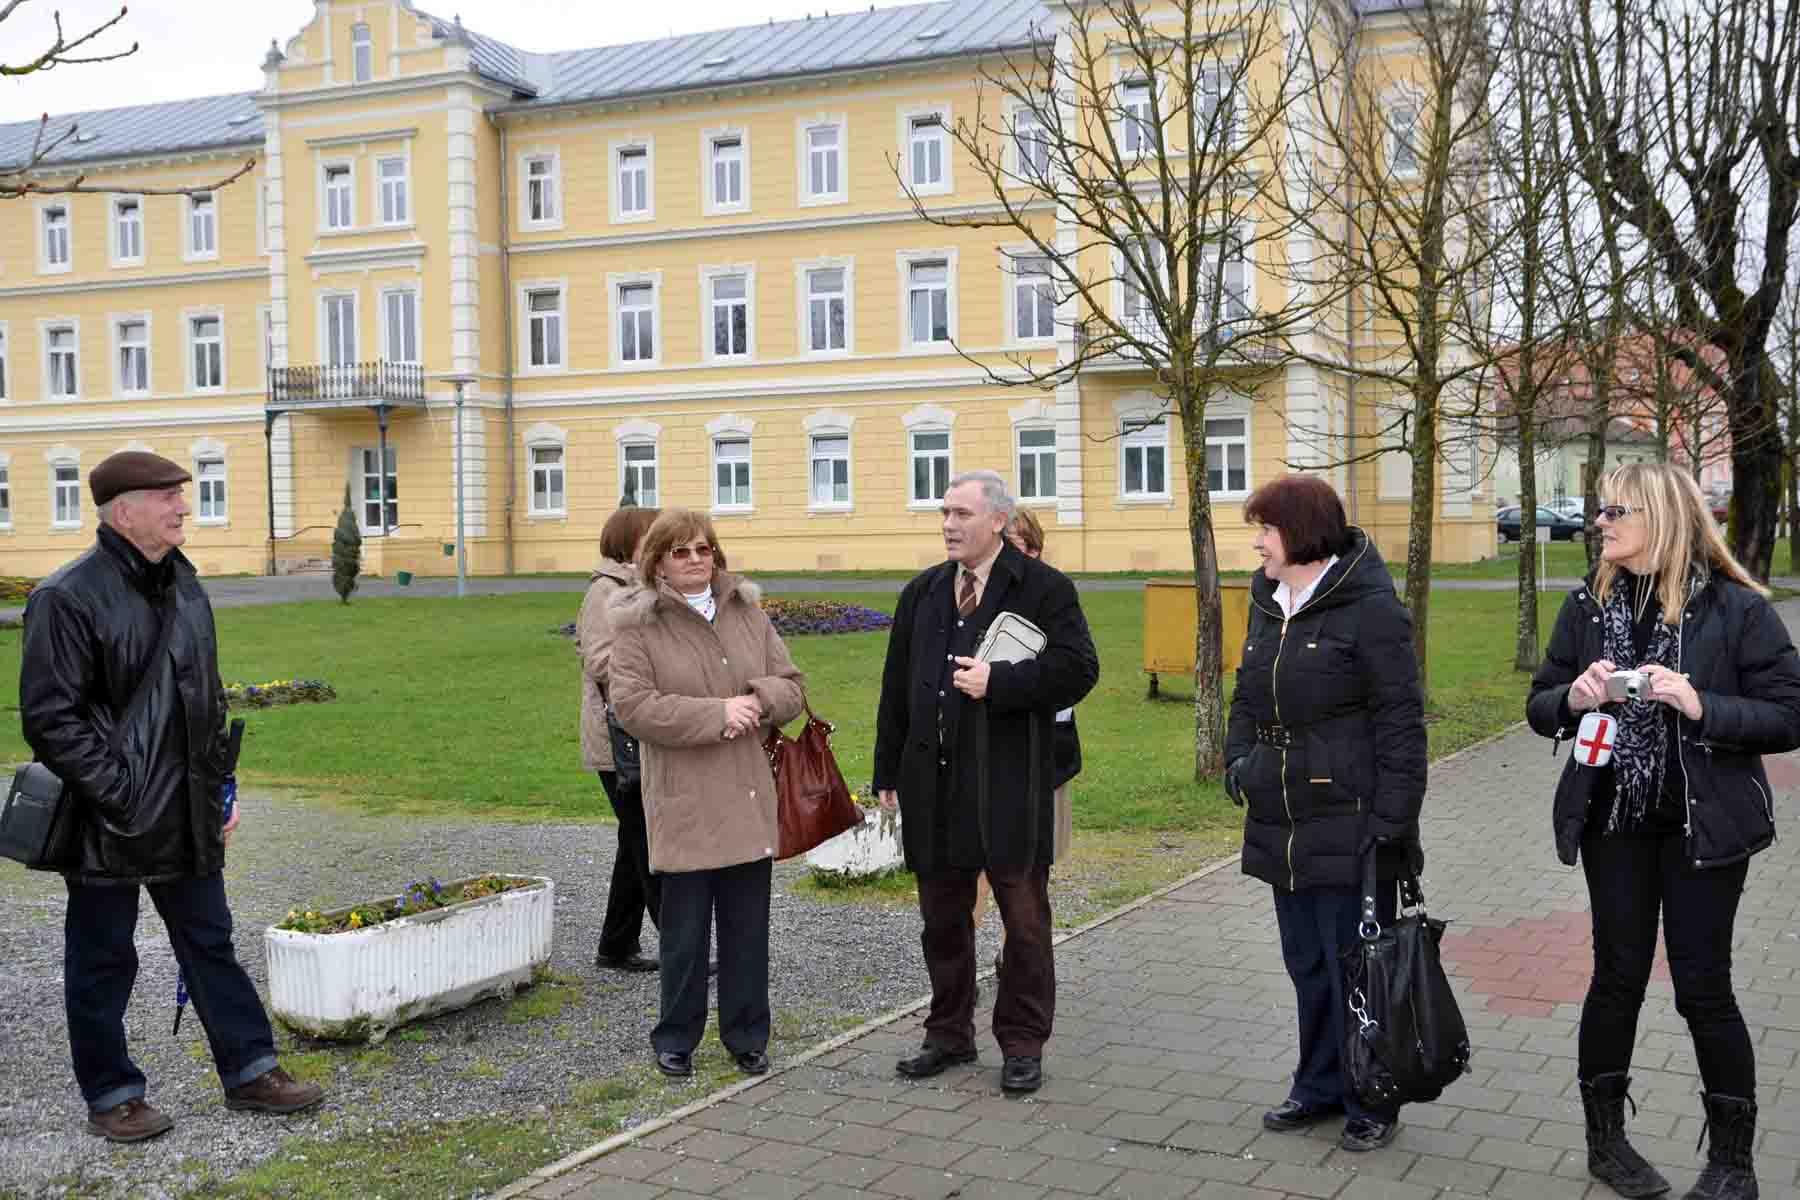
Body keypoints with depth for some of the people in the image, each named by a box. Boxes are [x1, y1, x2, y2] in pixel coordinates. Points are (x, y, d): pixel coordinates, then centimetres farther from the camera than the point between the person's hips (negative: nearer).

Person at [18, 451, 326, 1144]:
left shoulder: (183, 587, 10)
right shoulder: (68, 598, -15)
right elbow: (50, 716, -17)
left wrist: (220, 789, 13)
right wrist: (119, 797, -19)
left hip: (187, 820, 7)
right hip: (105, 826, -7)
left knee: (209, 944, 15)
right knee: (102, 962, 8)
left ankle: (249, 1071, 26)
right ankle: (111, 1096, 23)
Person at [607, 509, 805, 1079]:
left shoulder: (748, 612, 10)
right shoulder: (638, 625, -5)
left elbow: (791, 686, 10)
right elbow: (632, 705, -15)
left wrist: (757, 699, -13)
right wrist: (715, 714, -20)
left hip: (748, 798, 4)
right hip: (683, 803, -4)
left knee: (748, 926, 11)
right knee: (684, 930, 6)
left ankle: (747, 1037, 24)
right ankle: (676, 1039, 22)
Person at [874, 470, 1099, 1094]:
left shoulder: (1044, 588, -3)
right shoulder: (921, 594, 12)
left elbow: (1077, 667, -12)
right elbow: (896, 687, 14)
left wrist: (998, 680, -19)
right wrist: (889, 773, 11)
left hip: (1010, 784, -5)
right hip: (934, 784, 5)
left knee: (1024, 920, 4)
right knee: (942, 919, 14)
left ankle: (1022, 1044, 17)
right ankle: (949, 1035, 28)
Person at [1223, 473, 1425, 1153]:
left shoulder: (1369, 610, -13)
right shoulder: (1267, 605, 11)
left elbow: (1400, 721, -15)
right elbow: (1247, 696, 23)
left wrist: (1390, 822, -18)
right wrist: (1238, 760, 5)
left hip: (1348, 829, -8)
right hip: (1283, 829, 8)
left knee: (1355, 968, 2)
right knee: (1307, 967, 17)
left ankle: (1372, 1104, 18)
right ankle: (1320, 1088, 32)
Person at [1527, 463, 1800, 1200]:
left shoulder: (1734, 607, -9)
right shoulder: (1589, 605, 3)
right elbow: (1540, 708, 8)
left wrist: (1701, 707, -24)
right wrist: (1576, 698, -14)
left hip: (1702, 825, -3)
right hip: (1614, 821, 3)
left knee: (1702, 986, 2)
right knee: (1619, 975, 10)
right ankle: (1605, 1139, 26)